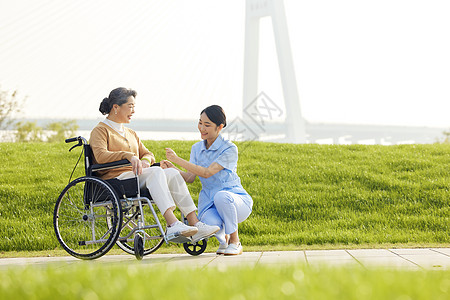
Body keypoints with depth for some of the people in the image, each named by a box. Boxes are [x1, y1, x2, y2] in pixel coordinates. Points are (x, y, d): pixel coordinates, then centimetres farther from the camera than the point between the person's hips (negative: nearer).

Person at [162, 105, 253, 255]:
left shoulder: (229, 149, -11)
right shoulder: (197, 148, 9)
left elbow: (207, 173, -21)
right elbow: (190, 177, 0)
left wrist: (177, 160, -25)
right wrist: (172, 168, -19)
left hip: (237, 200, -3)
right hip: (209, 202, 3)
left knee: (221, 196, -40)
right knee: (210, 223, -34)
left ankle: (235, 241, -15)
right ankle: (223, 239, 6)